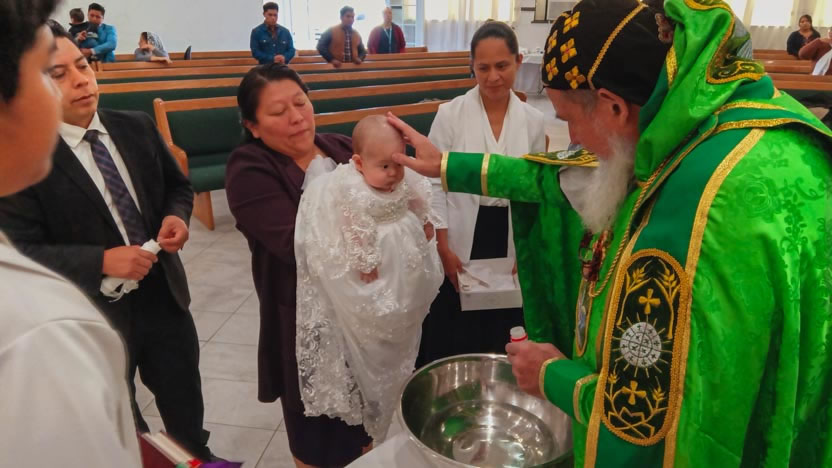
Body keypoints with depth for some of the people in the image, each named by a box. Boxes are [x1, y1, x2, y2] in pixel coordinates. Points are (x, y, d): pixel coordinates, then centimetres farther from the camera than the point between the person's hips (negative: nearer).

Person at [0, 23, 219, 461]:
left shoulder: (137, 127, -3)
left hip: (163, 294, 5)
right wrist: (102, 262, -29)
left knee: (185, 404, 25)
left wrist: (176, 216, -13)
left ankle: (198, 457, 52)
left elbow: (177, 186, 9)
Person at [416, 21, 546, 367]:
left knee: (502, 339, 15)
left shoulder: (533, 121, 1)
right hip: (461, 243, -2)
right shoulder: (450, 114, -7)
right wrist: (443, 250, -10)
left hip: (511, 243, 3)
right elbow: (433, 183, -6)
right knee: (453, 342, 8)